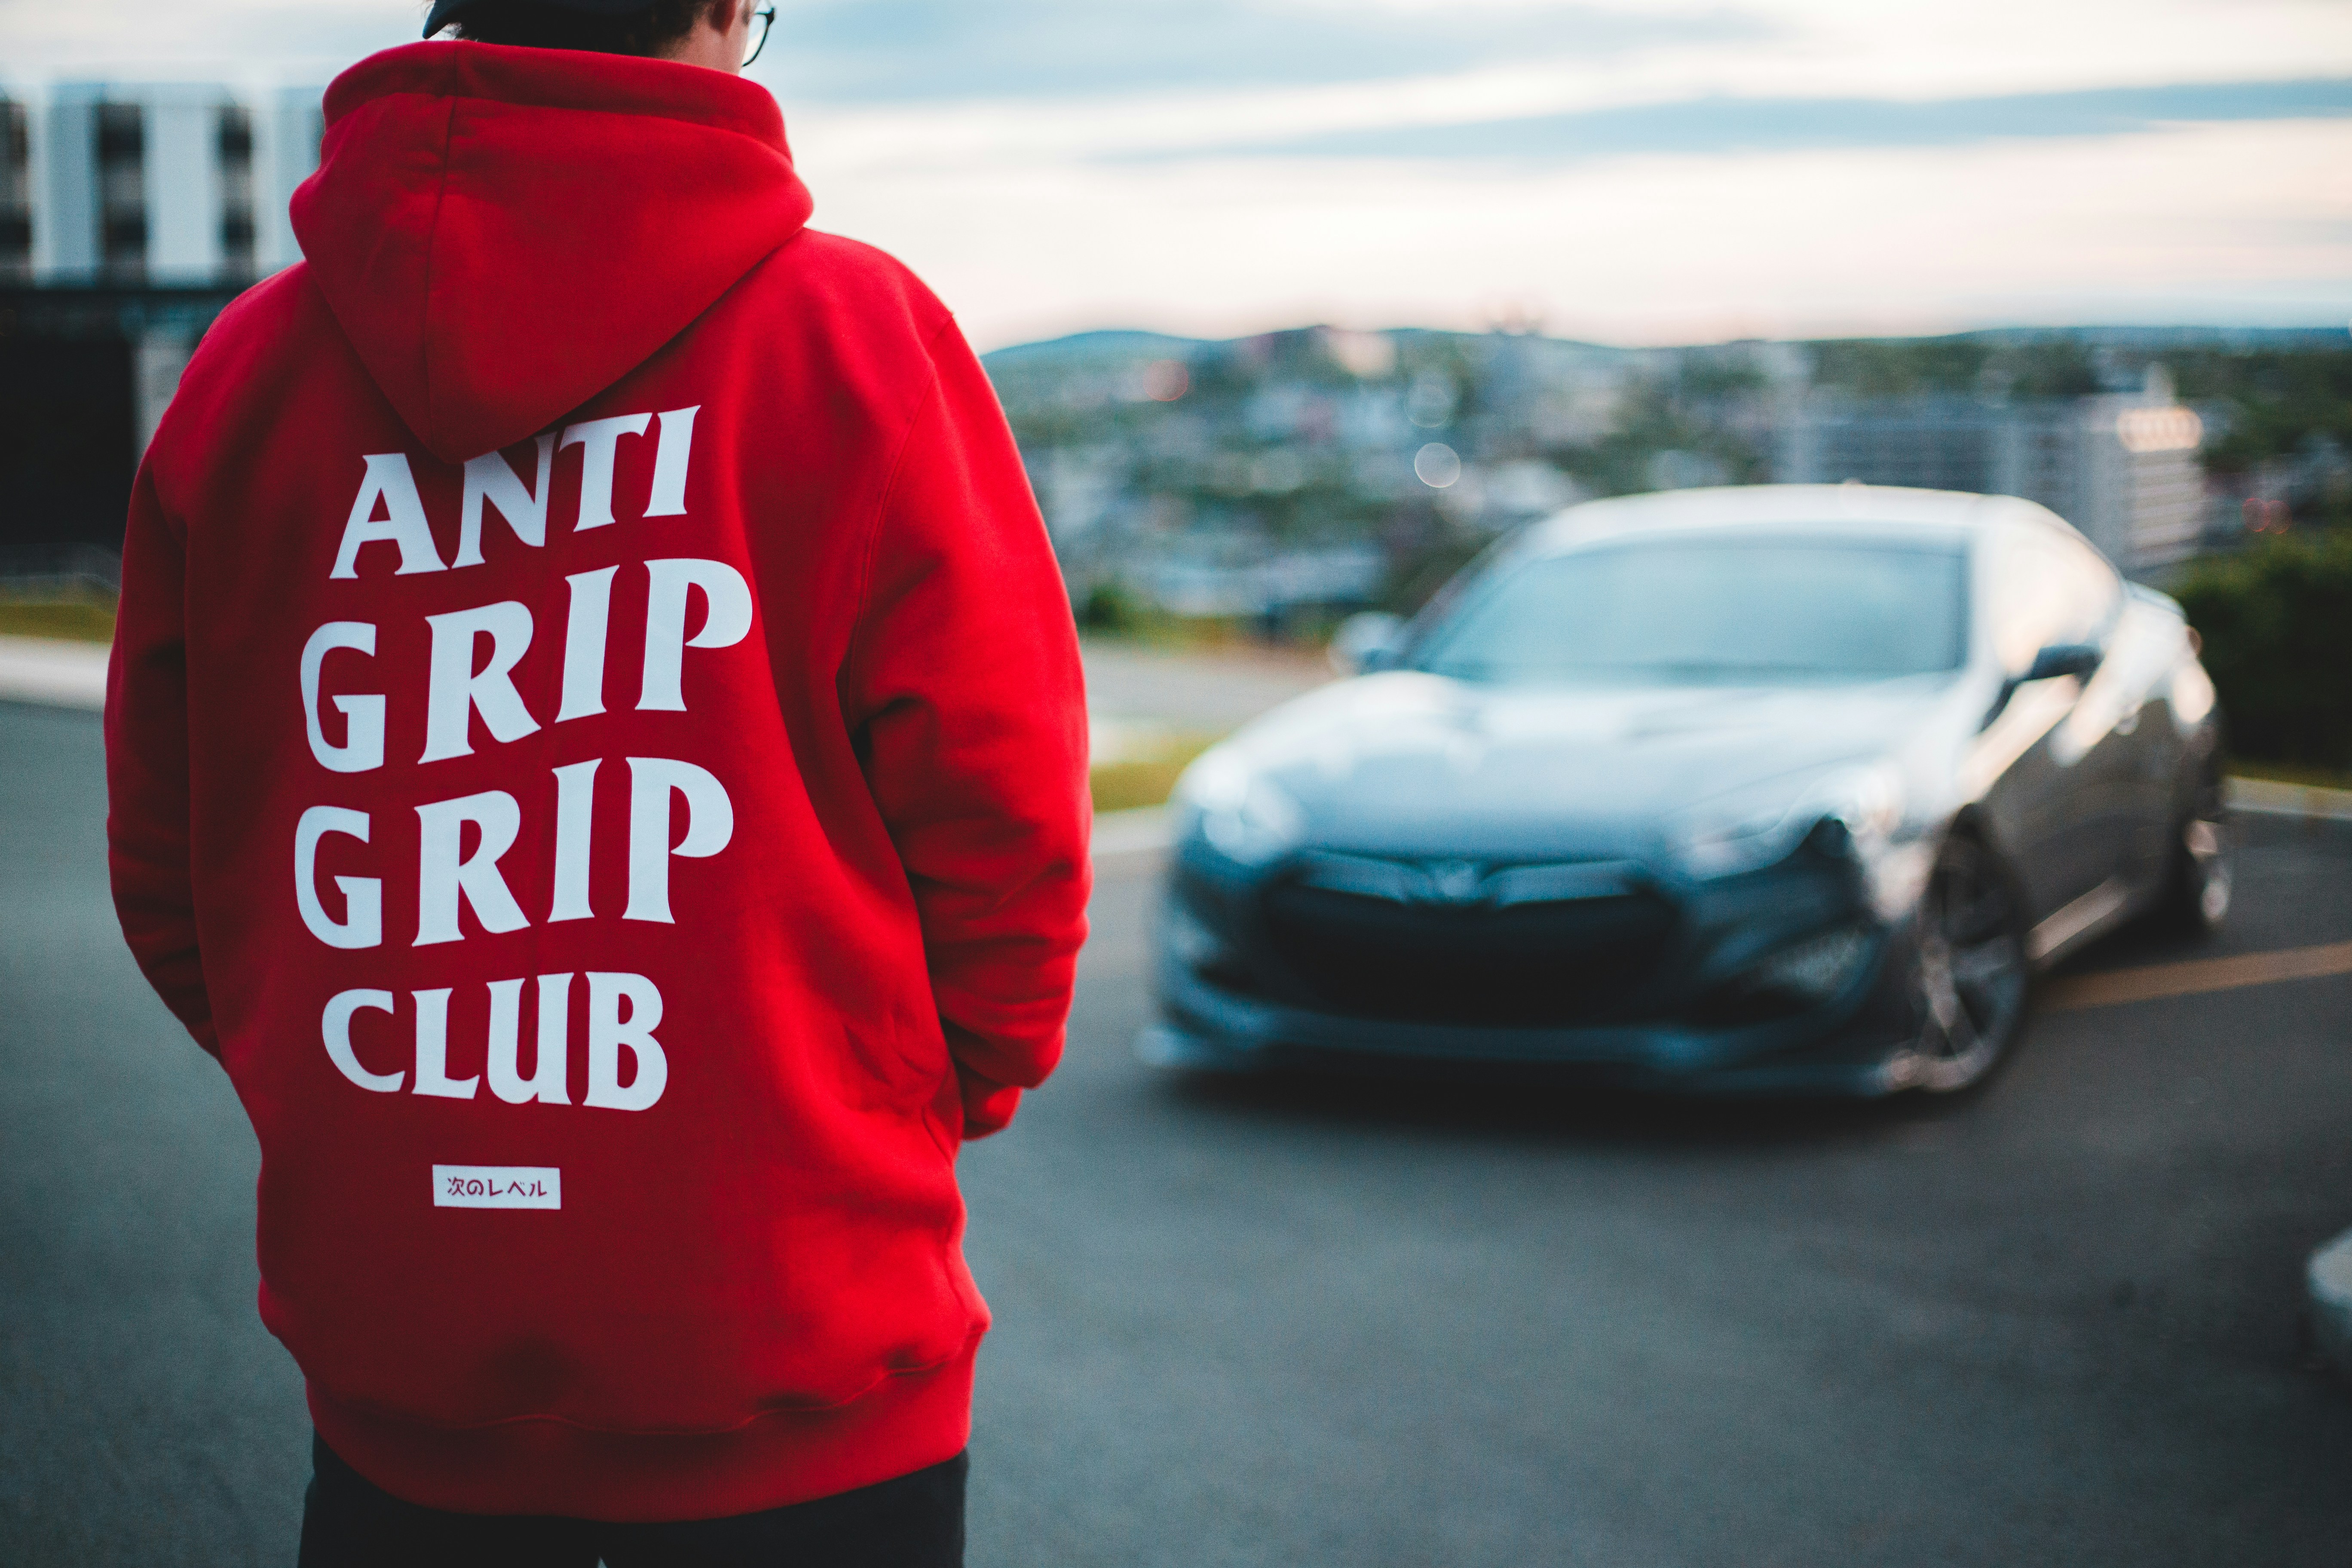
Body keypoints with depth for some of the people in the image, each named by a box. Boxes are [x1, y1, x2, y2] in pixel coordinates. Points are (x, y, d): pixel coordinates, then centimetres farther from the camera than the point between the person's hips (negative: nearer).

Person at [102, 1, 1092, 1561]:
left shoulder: (247, 365, 2)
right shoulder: (852, 333, -9)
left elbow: (168, 866, 7)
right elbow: (999, 816, -9)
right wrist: (953, 1087, 10)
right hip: (784, 1359, -3)